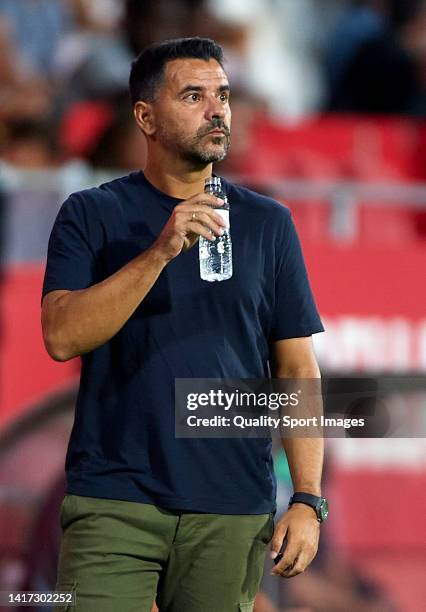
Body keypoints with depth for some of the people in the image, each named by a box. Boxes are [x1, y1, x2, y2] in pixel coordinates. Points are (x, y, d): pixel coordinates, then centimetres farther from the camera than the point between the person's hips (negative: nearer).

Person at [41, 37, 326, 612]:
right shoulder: (91, 215, 4)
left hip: (234, 507, 2)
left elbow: (297, 368, 8)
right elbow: (62, 337, -10)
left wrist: (308, 500, -2)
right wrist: (160, 252, -19)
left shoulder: (267, 223, 10)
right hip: (114, 502, -2)